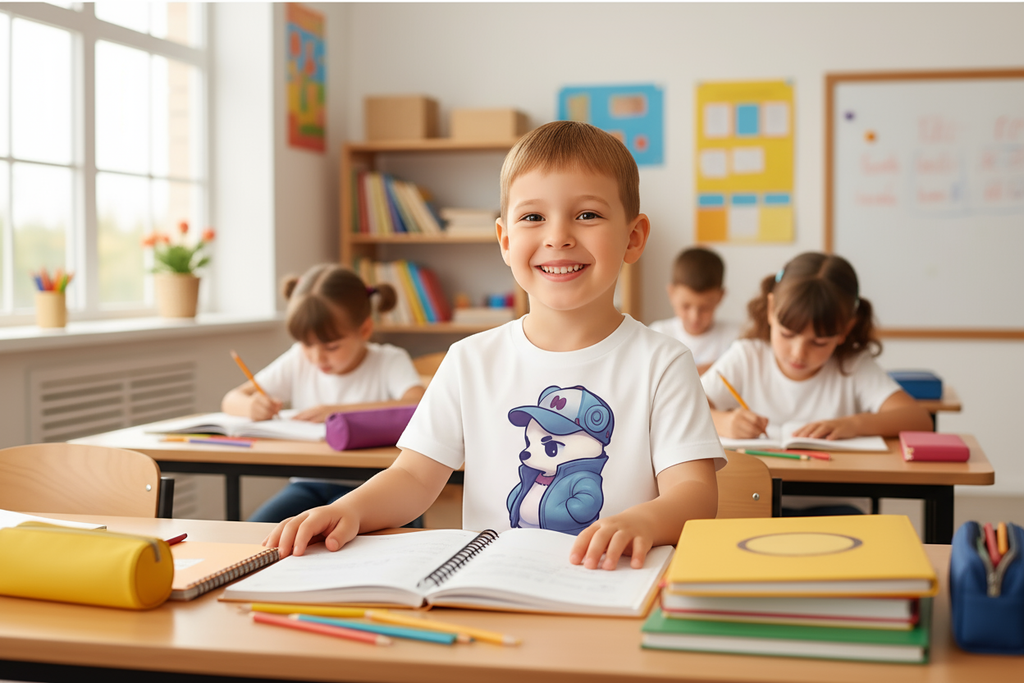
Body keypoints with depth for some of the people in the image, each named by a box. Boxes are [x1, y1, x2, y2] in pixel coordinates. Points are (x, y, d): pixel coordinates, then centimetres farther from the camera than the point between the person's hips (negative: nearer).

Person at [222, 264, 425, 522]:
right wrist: (251, 406, -15)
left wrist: (340, 411, -26)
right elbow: (231, 400, 12)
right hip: (308, 483, 4)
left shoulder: (390, 362, -4)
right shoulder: (298, 362, 9)